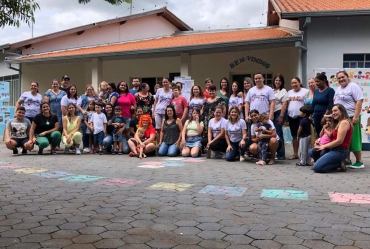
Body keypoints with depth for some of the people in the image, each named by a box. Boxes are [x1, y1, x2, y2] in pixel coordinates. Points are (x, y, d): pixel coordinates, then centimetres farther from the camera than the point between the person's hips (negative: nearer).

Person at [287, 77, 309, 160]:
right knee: (294, 136, 11)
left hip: (301, 116, -6)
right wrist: (286, 116, 11)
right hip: (291, 116, 6)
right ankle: (295, 154, 19)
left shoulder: (305, 91, -4)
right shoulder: (289, 92, 15)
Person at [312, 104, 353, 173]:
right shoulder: (339, 123, 21)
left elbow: (339, 141, -17)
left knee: (316, 167, -20)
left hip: (340, 151, -10)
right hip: (335, 150, 10)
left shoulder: (344, 122, -11)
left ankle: (340, 164, -6)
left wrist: (324, 146, -9)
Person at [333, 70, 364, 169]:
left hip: (351, 118, -8)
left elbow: (359, 101, -18)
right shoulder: (338, 89, 16)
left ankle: (359, 162, 5)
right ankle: (347, 160, 18)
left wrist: (356, 116, -24)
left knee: (353, 139, -4)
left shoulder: (353, 86, -10)